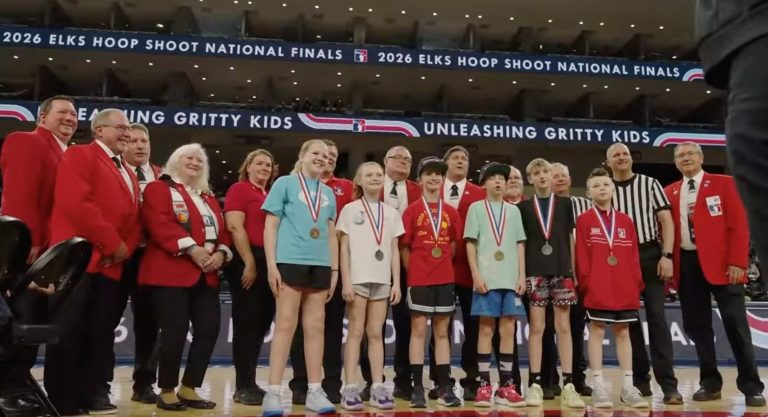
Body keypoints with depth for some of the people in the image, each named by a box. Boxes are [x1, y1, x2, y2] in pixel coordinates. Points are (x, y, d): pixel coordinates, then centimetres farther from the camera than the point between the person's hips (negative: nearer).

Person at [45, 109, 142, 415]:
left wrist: (126, 248, -4)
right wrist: (112, 243, -14)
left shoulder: (128, 174, 24)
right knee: (68, 333, -2)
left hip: (114, 265, 7)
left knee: (102, 333, 9)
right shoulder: (79, 155, -1)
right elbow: (76, 204, -16)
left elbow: (133, 219, 17)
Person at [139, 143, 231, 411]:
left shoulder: (209, 197, 24)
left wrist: (221, 252, -4)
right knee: (175, 331, -7)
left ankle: (189, 389, 15)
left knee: (209, 329, 1)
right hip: (170, 272, -6)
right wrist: (191, 249, -20)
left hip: (206, 275, 7)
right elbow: (159, 223, -13)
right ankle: (167, 391, 11)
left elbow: (223, 230, 17)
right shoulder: (159, 188, 4)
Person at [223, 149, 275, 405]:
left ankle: (250, 382, 19)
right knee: (246, 323, -3)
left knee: (262, 323, 9)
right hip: (247, 262, -7)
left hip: (269, 263, 7)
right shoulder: (239, 189, -1)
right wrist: (249, 264, -18)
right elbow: (235, 227, -11)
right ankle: (243, 386, 4)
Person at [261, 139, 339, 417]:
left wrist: (334, 270, 12)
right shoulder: (285, 184, 4)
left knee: (315, 327, 6)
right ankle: (273, 392, 2)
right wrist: (271, 265, -9)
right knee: (285, 325, -4)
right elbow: (270, 226, -1)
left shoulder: (328, 193, 16)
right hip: (290, 262, -4)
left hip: (320, 266, 4)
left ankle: (314, 391, 13)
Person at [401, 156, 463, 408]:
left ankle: (445, 387, 12)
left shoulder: (450, 212, 8)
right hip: (419, 279, -3)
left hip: (445, 278, 3)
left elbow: (454, 244, 14)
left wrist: (442, 263, 8)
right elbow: (404, 246, 0)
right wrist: (414, 271, 0)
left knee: (442, 332, 8)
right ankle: (417, 388, 5)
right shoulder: (412, 210, -1)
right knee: (418, 331, 0)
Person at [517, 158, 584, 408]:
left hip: (562, 270, 1)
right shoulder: (524, 207, 7)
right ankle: (535, 384, 4)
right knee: (536, 327, 0)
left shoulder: (564, 204, 9)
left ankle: (568, 385, 4)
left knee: (563, 327, 1)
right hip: (535, 272, -1)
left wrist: (574, 271, 3)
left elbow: (570, 238, 9)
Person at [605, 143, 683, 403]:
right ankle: (640, 379, 16)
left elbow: (666, 220, 1)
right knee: (629, 320, 6)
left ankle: (668, 384, -3)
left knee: (657, 316, -5)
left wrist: (666, 255, -10)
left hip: (650, 255, -1)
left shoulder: (649, 183, 5)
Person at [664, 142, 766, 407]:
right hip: (686, 264, 4)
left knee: (735, 324, -1)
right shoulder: (669, 192, 13)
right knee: (697, 325, 6)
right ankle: (709, 383, 18)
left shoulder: (724, 184, 3)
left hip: (721, 263, -3)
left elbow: (739, 225, -4)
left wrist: (737, 262, -13)